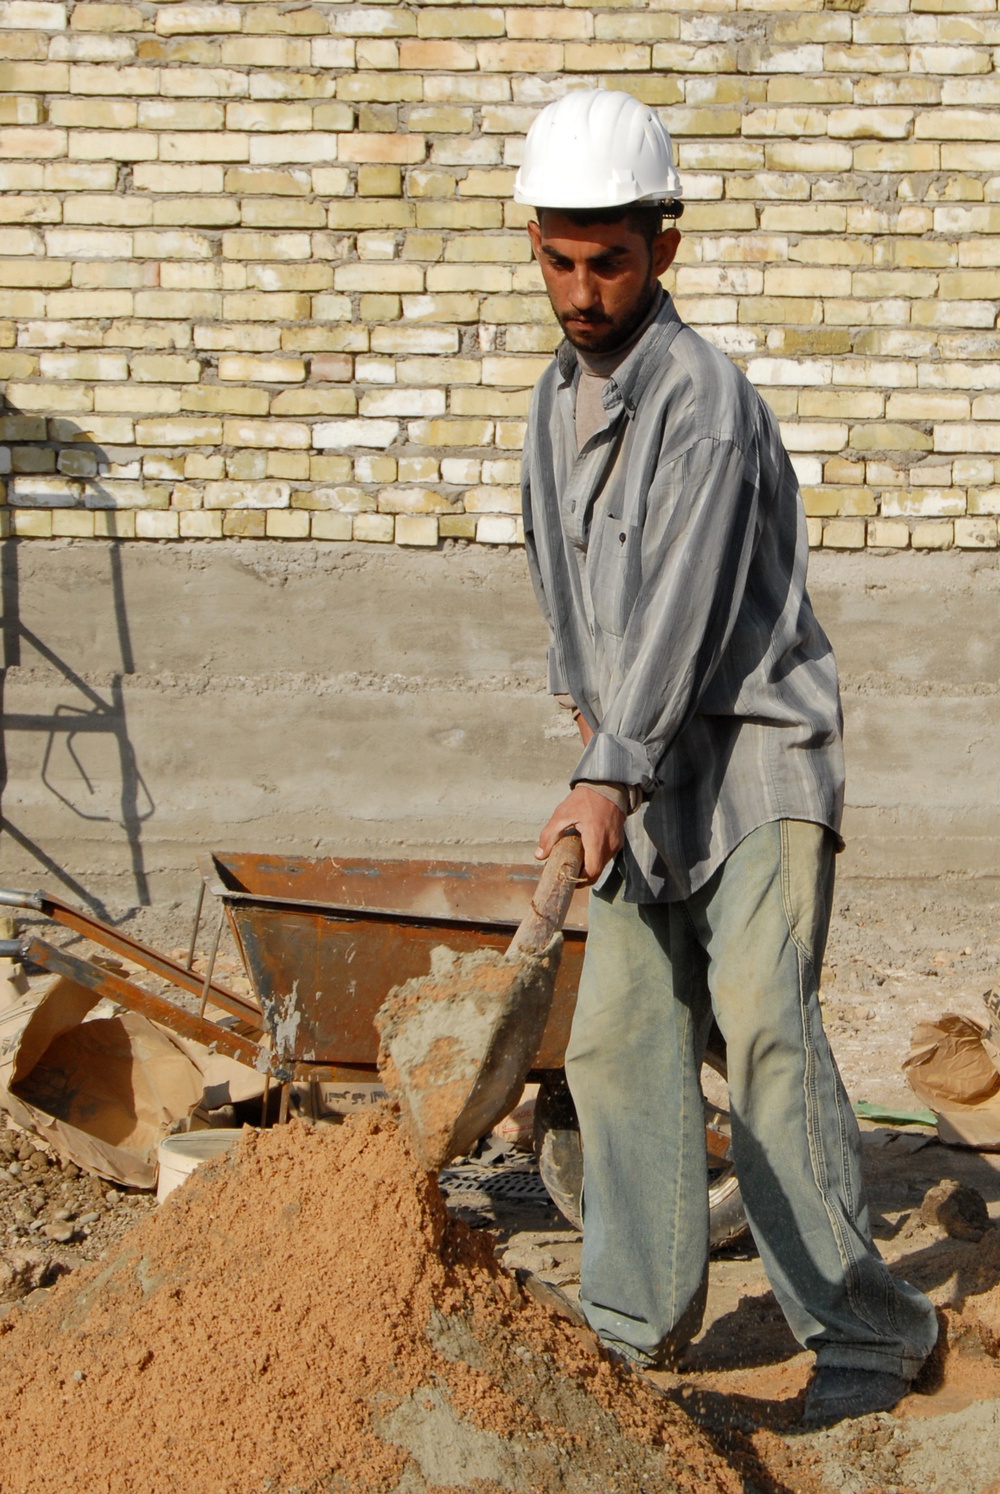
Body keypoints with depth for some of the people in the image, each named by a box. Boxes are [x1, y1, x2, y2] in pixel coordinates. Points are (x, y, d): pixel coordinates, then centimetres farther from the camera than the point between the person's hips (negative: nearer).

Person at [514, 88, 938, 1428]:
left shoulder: (704, 397, -16)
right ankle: (638, 1322, 17)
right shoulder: (561, 397, 12)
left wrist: (609, 774, -28)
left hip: (757, 754, -8)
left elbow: (687, 605, -24)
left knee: (764, 1025, -17)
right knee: (620, 1037, 6)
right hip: (647, 769, 8)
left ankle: (865, 1328, -8)